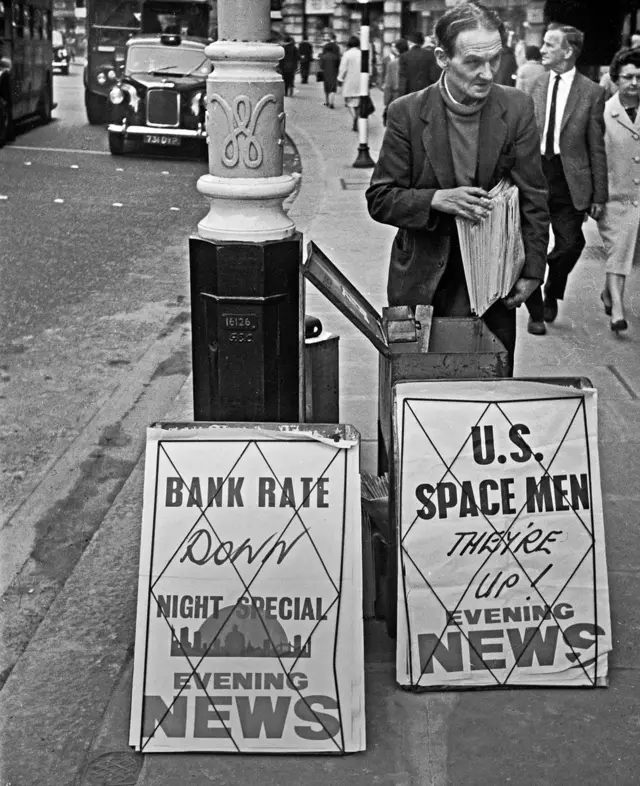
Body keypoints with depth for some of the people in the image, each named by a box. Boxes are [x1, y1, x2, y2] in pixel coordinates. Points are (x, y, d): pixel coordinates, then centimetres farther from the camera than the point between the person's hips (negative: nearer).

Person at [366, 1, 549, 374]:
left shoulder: (517, 108, -3)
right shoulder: (407, 113, -6)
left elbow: (533, 199, 2)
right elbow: (380, 200, -4)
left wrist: (532, 271, -2)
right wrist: (437, 200, -20)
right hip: (421, 285, -1)